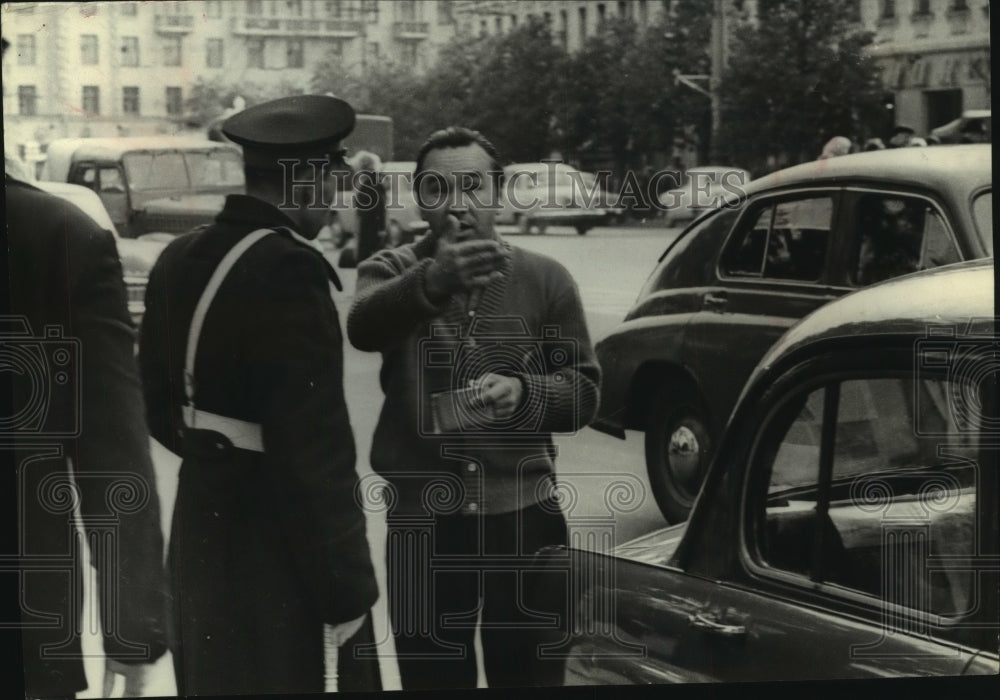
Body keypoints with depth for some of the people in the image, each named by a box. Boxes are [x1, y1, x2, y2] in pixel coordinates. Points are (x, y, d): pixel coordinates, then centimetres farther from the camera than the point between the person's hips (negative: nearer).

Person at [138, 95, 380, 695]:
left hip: (203, 528, 9)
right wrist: (346, 586, -18)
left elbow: (160, 406, 15)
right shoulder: (287, 269, -21)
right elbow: (314, 448, -23)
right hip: (278, 551, -9)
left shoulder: (179, 259, 5)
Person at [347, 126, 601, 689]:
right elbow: (364, 326, -24)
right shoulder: (392, 271, 0)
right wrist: (434, 279, -45)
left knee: (531, 677, 9)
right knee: (431, 678, 9)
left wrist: (524, 392, -19)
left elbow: (585, 390, 3)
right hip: (422, 524, 0)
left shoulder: (546, 279, 3)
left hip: (525, 517, 1)